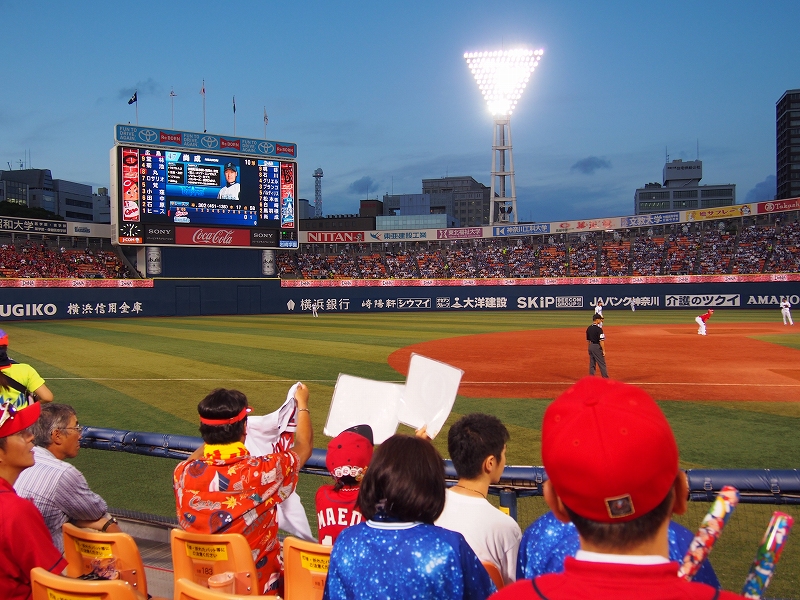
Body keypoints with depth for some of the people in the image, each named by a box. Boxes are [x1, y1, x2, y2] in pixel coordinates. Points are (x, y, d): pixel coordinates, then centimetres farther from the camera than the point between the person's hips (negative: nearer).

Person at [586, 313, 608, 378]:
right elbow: (601, 341, -18)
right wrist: (603, 350, -14)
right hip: (597, 347, -8)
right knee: (602, 364, 0)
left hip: (590, 346, 8)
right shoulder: (598, 329, -17)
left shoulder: (589, 328, 6)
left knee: (592, 364, 12)